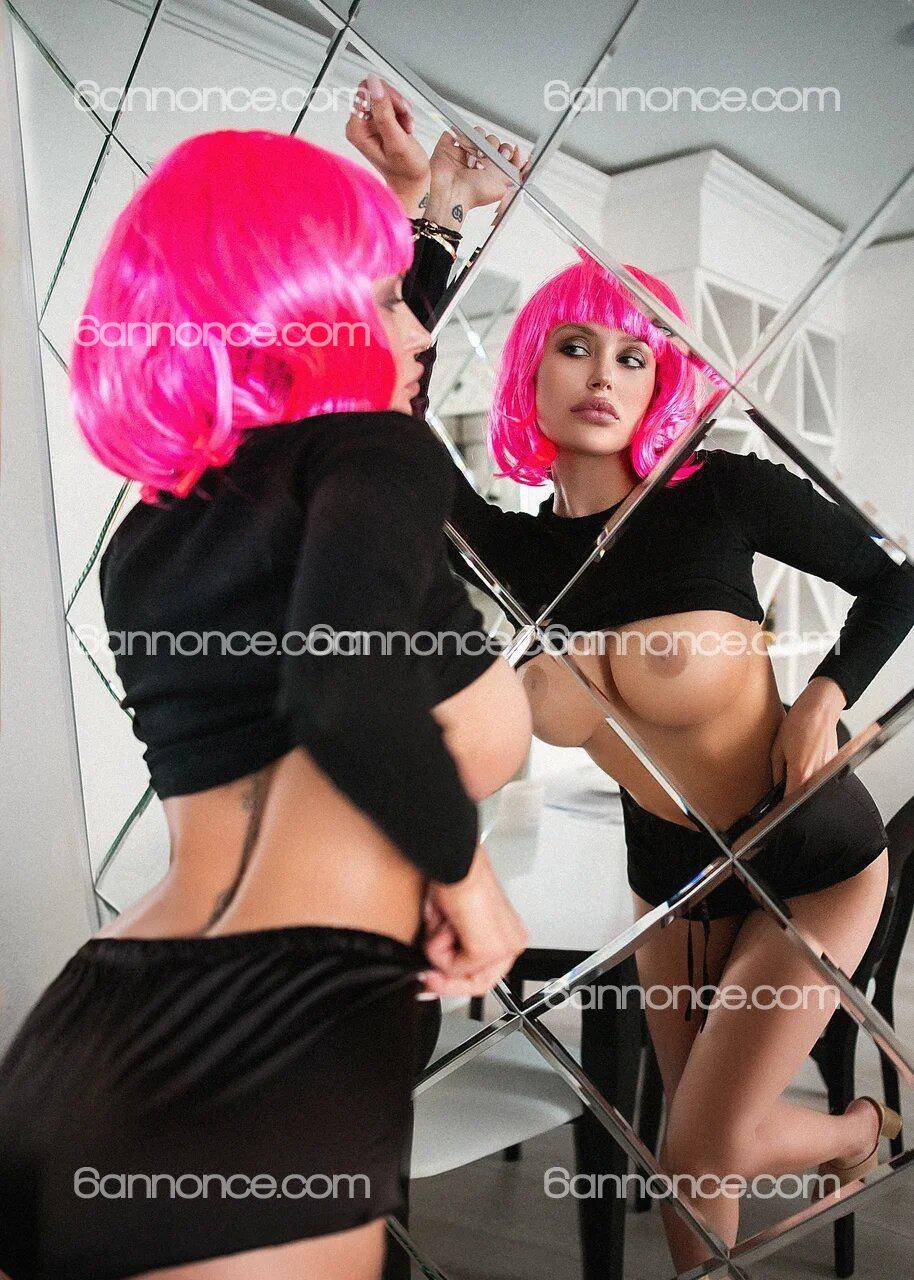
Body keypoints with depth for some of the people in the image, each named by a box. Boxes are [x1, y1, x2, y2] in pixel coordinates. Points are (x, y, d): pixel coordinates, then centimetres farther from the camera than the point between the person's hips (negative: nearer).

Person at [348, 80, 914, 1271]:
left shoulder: (721, 490, -17)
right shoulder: (515, 550, -10)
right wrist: (435, 219, -21)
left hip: (814, 858, -3)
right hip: (670, 872, 4)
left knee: (702, 1156, 2)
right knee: (703, 1120, 18)